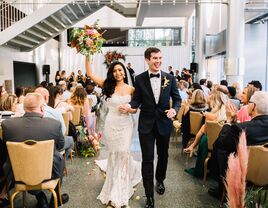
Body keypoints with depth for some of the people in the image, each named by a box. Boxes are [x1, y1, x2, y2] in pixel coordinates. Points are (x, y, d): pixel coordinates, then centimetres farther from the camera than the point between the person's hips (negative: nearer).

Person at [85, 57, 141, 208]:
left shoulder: (131, 89, 0)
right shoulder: (108, 86, -1)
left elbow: (135, 109, 7)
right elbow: (90, 74, -5)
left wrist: (129, 109, -14)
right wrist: (87, 56, -11)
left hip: (126, 124, 0)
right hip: (112, 124, 0)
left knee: (123, 153, 1)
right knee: (114, 153, 10)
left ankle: (121, 190, 24)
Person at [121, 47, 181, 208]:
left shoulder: (170, 78, -3)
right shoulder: (140, 79, -5)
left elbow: (177, 98, 2)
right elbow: (137, 99, 0)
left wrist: (174, 109, -17)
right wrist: (130, 106, -21)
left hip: (164, 123, 2)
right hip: (146, 124, -2)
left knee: (163, 155, 20)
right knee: (147, 159, 2)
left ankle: (160, 180, 48)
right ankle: (149, 194, 16)